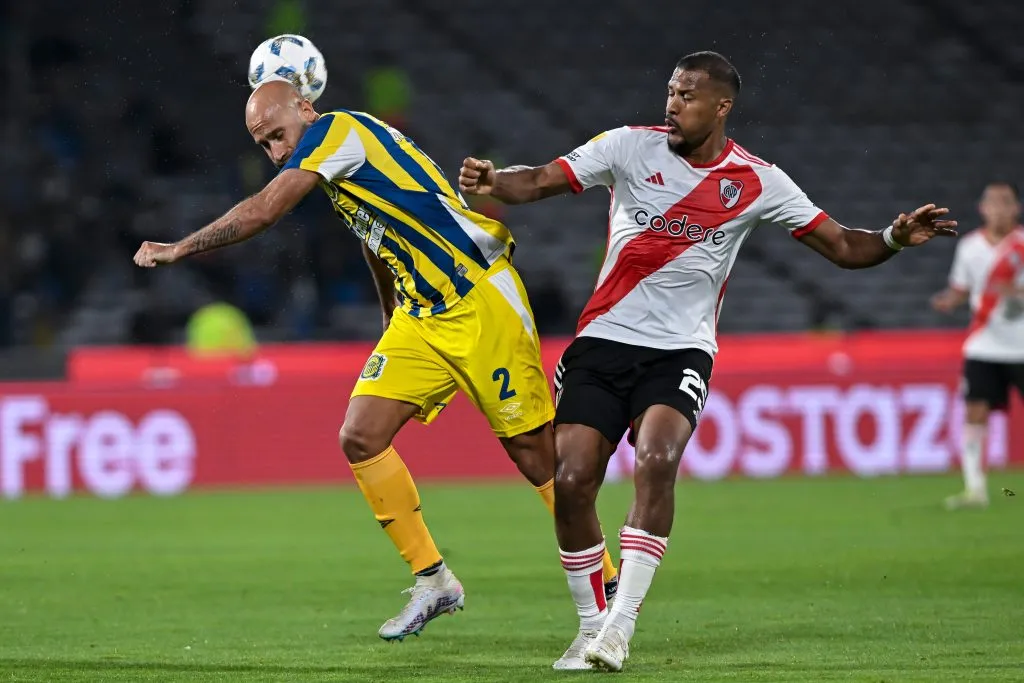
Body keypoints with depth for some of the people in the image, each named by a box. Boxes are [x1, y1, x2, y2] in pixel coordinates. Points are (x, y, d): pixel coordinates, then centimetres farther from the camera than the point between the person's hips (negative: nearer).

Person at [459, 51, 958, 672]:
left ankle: (622, 622, -21)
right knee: (570, 480, -11)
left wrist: (895, 238, -16)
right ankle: (592, 626, 9)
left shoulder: (758, 183, 0)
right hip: (603, 340, 1)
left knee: (657, 460, -28)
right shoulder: (633, 146, -1)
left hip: (681, 350, -1)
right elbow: (539, 182, -6)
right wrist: (492, 183, -27)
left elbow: (843, 247, 3)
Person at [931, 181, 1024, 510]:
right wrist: (948, 301, -9)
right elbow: (960, 290, 12)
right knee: (975, 412, -6)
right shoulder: (970, 246, 3)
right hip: (984, 345, 2)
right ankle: (974, 488, -2)